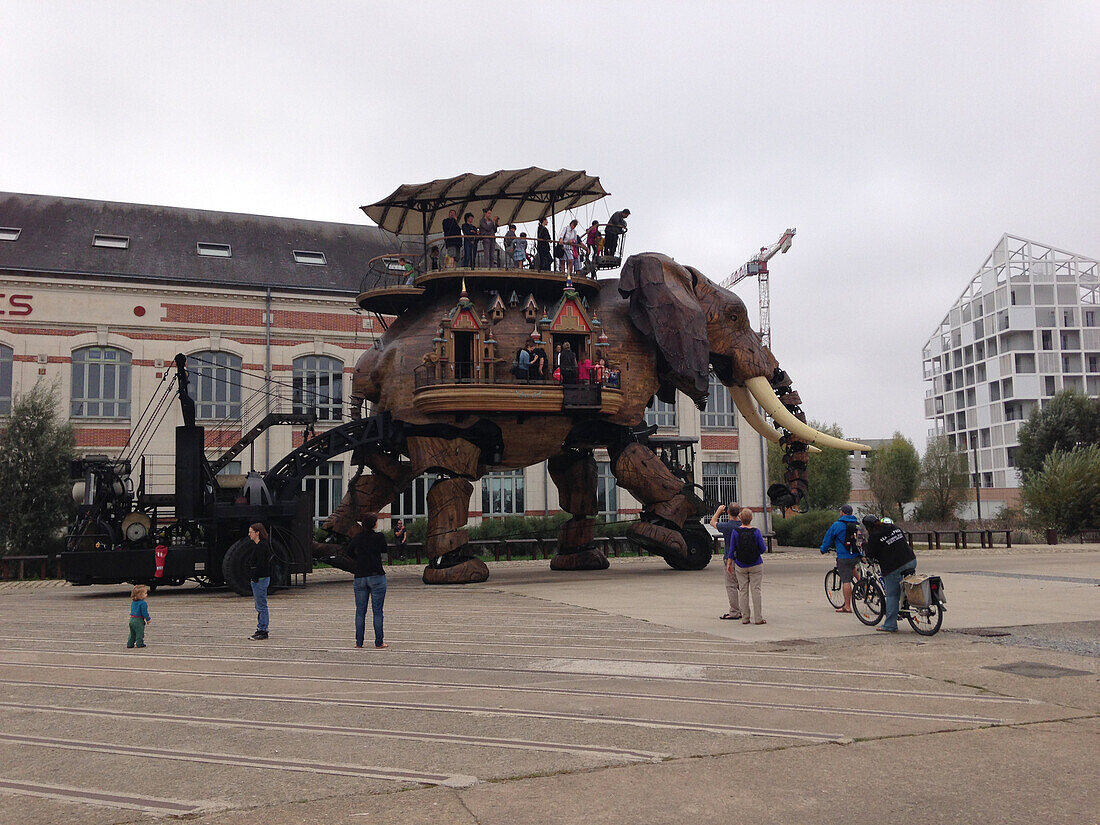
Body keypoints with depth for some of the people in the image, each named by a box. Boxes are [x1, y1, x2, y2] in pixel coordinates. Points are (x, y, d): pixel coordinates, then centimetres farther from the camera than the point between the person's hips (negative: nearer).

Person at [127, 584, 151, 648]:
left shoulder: (133, 602, 10)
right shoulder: (143, 603, -17)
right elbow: (144, 613, -18)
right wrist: (148, 619, -6)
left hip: (131, 619, 8)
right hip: (139, 620, -8)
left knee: (132, 633, 16)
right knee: (139, 633, 3)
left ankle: (130, 644, 19)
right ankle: (139, 644, 5)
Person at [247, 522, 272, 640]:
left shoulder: (261, 546, -16)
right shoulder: (259, 545, 15)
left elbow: (261, 564, -21)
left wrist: (255, 578, -19)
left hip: (261, 579, -10)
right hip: (258, 579, 10)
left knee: (261, 606, -5)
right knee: (259, 606, 14)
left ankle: (263, 631, -1)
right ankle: (260, 629, 19)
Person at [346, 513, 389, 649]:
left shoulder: (357, 537, 4)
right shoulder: (379, 537, -7)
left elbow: (349, 551, 12)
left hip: (359, 577, 4)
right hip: (377, 576, -3)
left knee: (360, 612, 9)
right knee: (377, 611, 2)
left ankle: (359, 642, 9)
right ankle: (379, 642, 4)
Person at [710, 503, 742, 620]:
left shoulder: (726, 526, -15)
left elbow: (712, 522, 5)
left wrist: (719, 511, 15)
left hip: (731, 559, -6)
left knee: (731, 586, 0)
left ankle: (734, 612, 1)